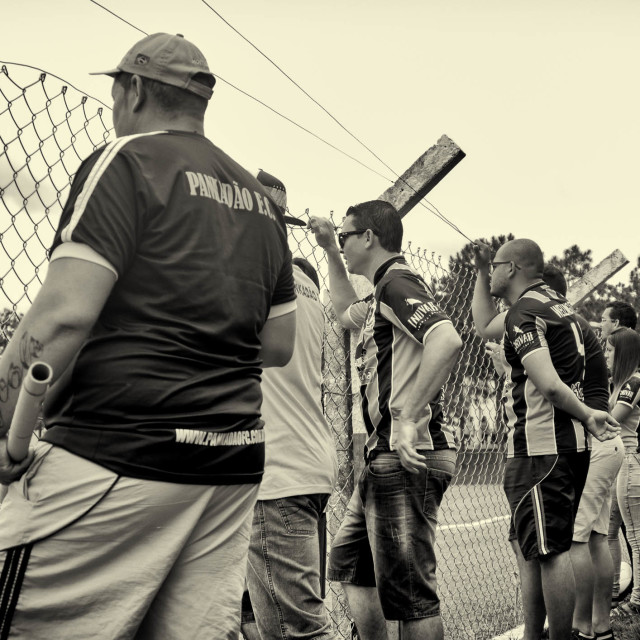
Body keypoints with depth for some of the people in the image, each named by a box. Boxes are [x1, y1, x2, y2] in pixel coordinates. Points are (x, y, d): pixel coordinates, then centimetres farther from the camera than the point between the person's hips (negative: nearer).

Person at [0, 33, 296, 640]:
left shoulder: (125, 162, -3)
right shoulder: (261, 199, 18)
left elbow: (64, 316, -14)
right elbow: (278, 346, 20)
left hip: (119, 453, -7)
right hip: (235, 466, 8)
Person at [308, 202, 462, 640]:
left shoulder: (398, 284, -11)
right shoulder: (384, 294, 20)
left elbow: (447, 339, -29)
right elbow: (346, 312, 43)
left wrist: (409, 418, -29)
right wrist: (329, 252, 36)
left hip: (408, 459, -11)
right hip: (387, 456, 11)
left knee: (408, 593, -6)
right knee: (349, 563, 20)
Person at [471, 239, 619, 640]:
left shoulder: (525, 312, -13)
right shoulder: (557, 304, 18)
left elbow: (550, 385, -25)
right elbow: (484, 323, 33)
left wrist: (587, 415, -11)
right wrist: (481, 270, 26)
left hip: (541, 450, -10)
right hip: (569, 445, 10)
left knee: (550, 551, -7)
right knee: (529, 547, 18)